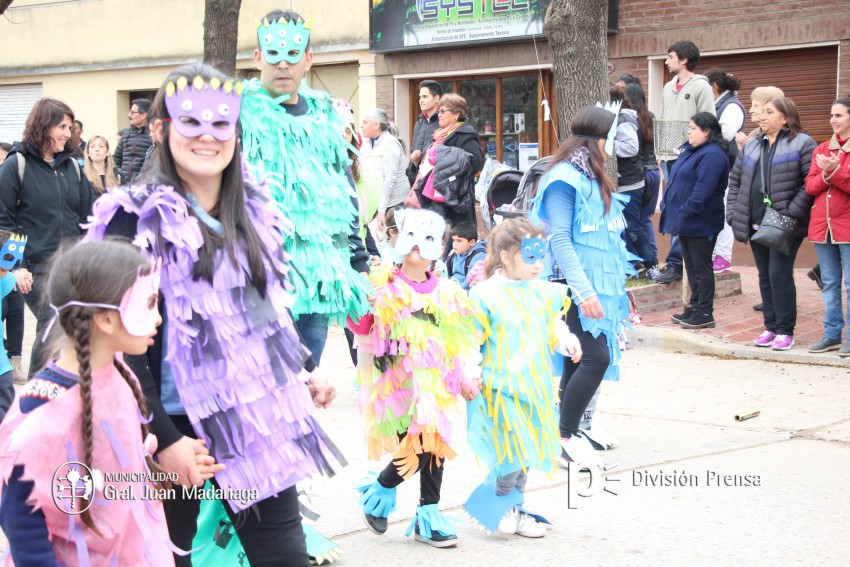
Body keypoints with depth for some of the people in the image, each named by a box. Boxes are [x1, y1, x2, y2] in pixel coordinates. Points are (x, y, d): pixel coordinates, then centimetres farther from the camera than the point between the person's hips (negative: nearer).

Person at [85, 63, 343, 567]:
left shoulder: (254, 209, 9)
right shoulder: (138, 220, -11)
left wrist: (304, 372, 14)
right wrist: (162, 439, -17)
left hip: (258, 421, 5)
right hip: (177, 427, -5)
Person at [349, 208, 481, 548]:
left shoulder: (445, 293, 11)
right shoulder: (385, 286, -2)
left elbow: (454, 342, 17)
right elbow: (361, 326, -8)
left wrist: (462, 379, 12)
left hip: (435, 382, 5)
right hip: (400, 380, -5)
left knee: (436, 443, 5)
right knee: (417, 445, -14)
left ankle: (428, 515, 18)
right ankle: (380, 487, 14)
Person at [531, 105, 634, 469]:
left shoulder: (595, 178, 17)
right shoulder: (565, 178, -11)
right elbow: (559, 239, -18)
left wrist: (618, 290, 20)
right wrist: (583, 290, -23)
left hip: (599, 285, 9)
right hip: (574, 286, -9)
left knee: (579, 362, 9)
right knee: (597, 357, -15)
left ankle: (568, 436, 14)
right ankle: (565, 438, -6)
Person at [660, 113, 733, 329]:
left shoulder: (712, 155, -18)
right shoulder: (690, 151, 15)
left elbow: (703, 191, -26)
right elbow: (677, 181, 20)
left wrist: (685, 213, -23)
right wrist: (672, 212, 13)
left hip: (700, 224, -10)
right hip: (686, 222, 10)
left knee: (701, 267, -2)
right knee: (691, 266, 15)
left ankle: (704, 313, 4)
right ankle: (695, 307, 24)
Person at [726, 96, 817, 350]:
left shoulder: (802, 144, -6)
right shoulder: (752, 146, 15)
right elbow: (735, 180, 17)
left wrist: (792, 213, -19)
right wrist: (733, 215, 7)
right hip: (757, 224, 7)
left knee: (779, 275, -7)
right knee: (765, 277, 11)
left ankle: (785, 330, 2)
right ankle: (771, 327, 19)